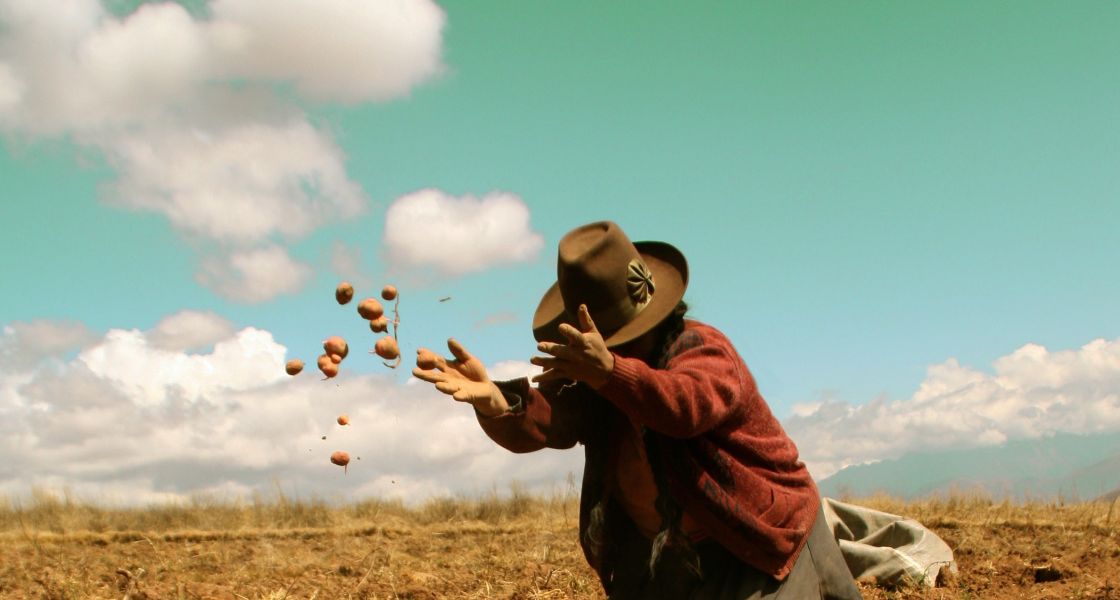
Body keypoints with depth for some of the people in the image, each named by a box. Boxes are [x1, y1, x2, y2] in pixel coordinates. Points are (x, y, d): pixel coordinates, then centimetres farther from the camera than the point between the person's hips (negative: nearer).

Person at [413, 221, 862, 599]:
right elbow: (544, 420, -24)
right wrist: (494, 401, -46)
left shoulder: (705, 350, -22)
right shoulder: (591, 383, -4)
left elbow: (685, 404, -45)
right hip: (663, 554, 6)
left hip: (759, 543, -5)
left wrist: (608, 371, -62)